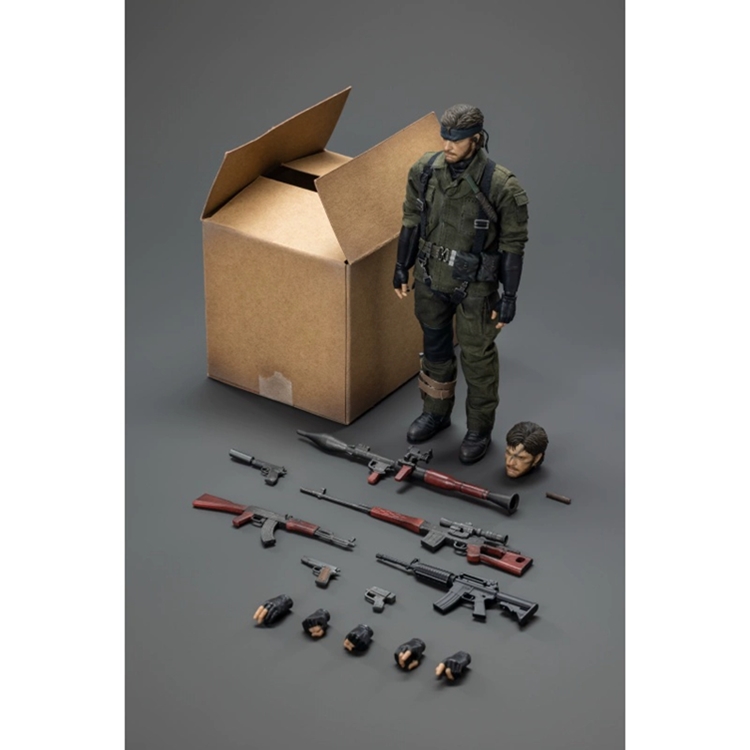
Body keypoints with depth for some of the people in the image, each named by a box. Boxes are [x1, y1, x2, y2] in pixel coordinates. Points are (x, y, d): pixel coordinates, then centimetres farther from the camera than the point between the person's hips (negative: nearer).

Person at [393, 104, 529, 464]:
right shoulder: (425, 170, -10)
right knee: (435, 348, 21)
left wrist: (509, 297, -11)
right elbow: (412, 220, 5)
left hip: (474, 285, -4)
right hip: (430, 278, 4)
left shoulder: (500, 185, -23)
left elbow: (512, 245, -14)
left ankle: (479, 429, 25)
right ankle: (436, 413, 41)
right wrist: (401, 266, 10)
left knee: (477, 357, 7)